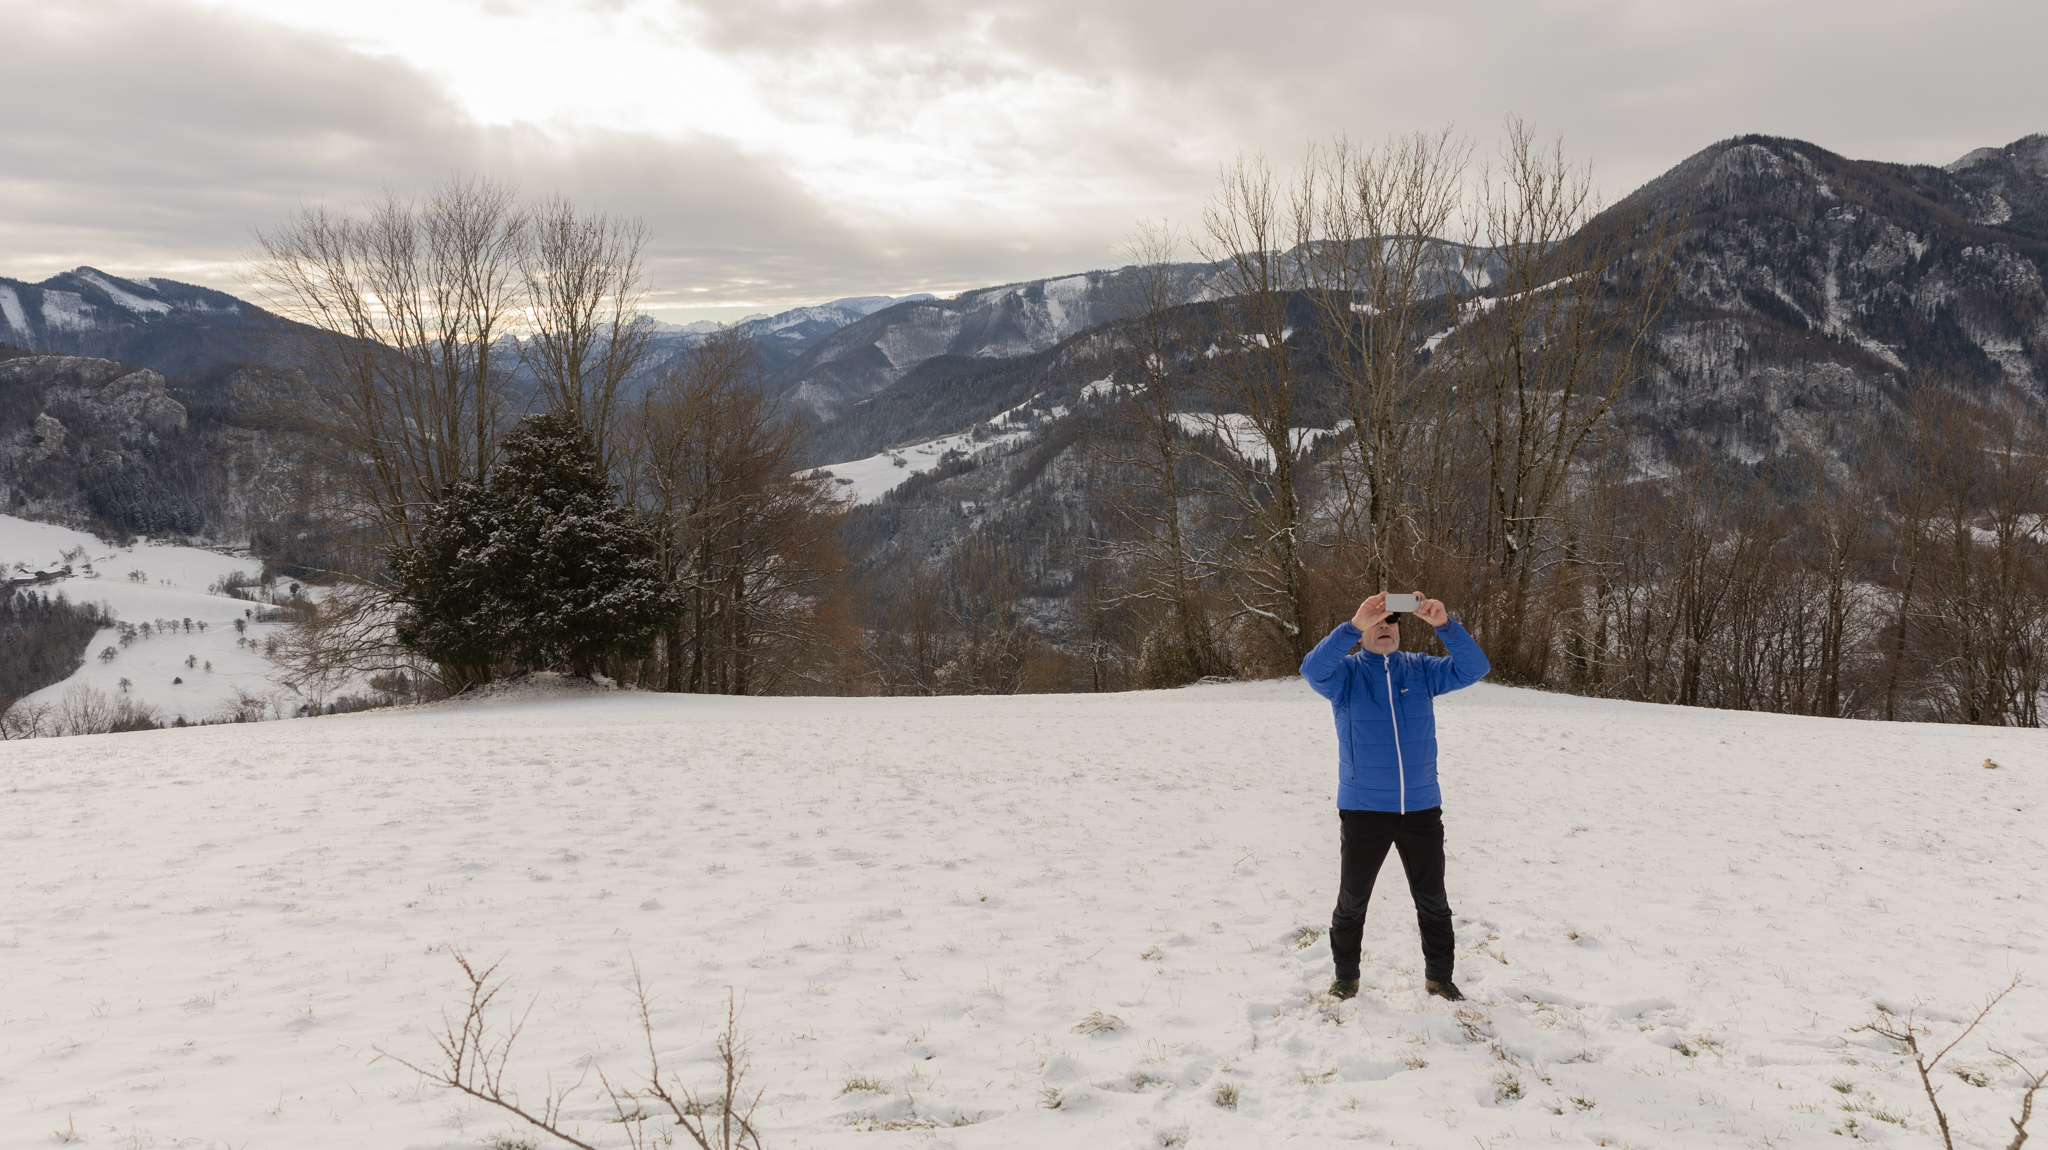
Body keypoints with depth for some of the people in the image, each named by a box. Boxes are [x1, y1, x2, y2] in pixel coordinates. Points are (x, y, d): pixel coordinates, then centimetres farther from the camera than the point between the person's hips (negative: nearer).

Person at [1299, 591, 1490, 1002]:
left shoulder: (1422, 670, 2)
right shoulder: (1346, 672, -5)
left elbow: (1475, 668, -11)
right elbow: (1312, 669, -27)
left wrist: (1444, 624, -27)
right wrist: (1352, 625, -40)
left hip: (1422, 809, 2)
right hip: (1363, 810, -2)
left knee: (1433, 900, 15)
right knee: (1352, 900, 11)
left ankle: (1439, 976, 32)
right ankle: (1346, 976, 29)